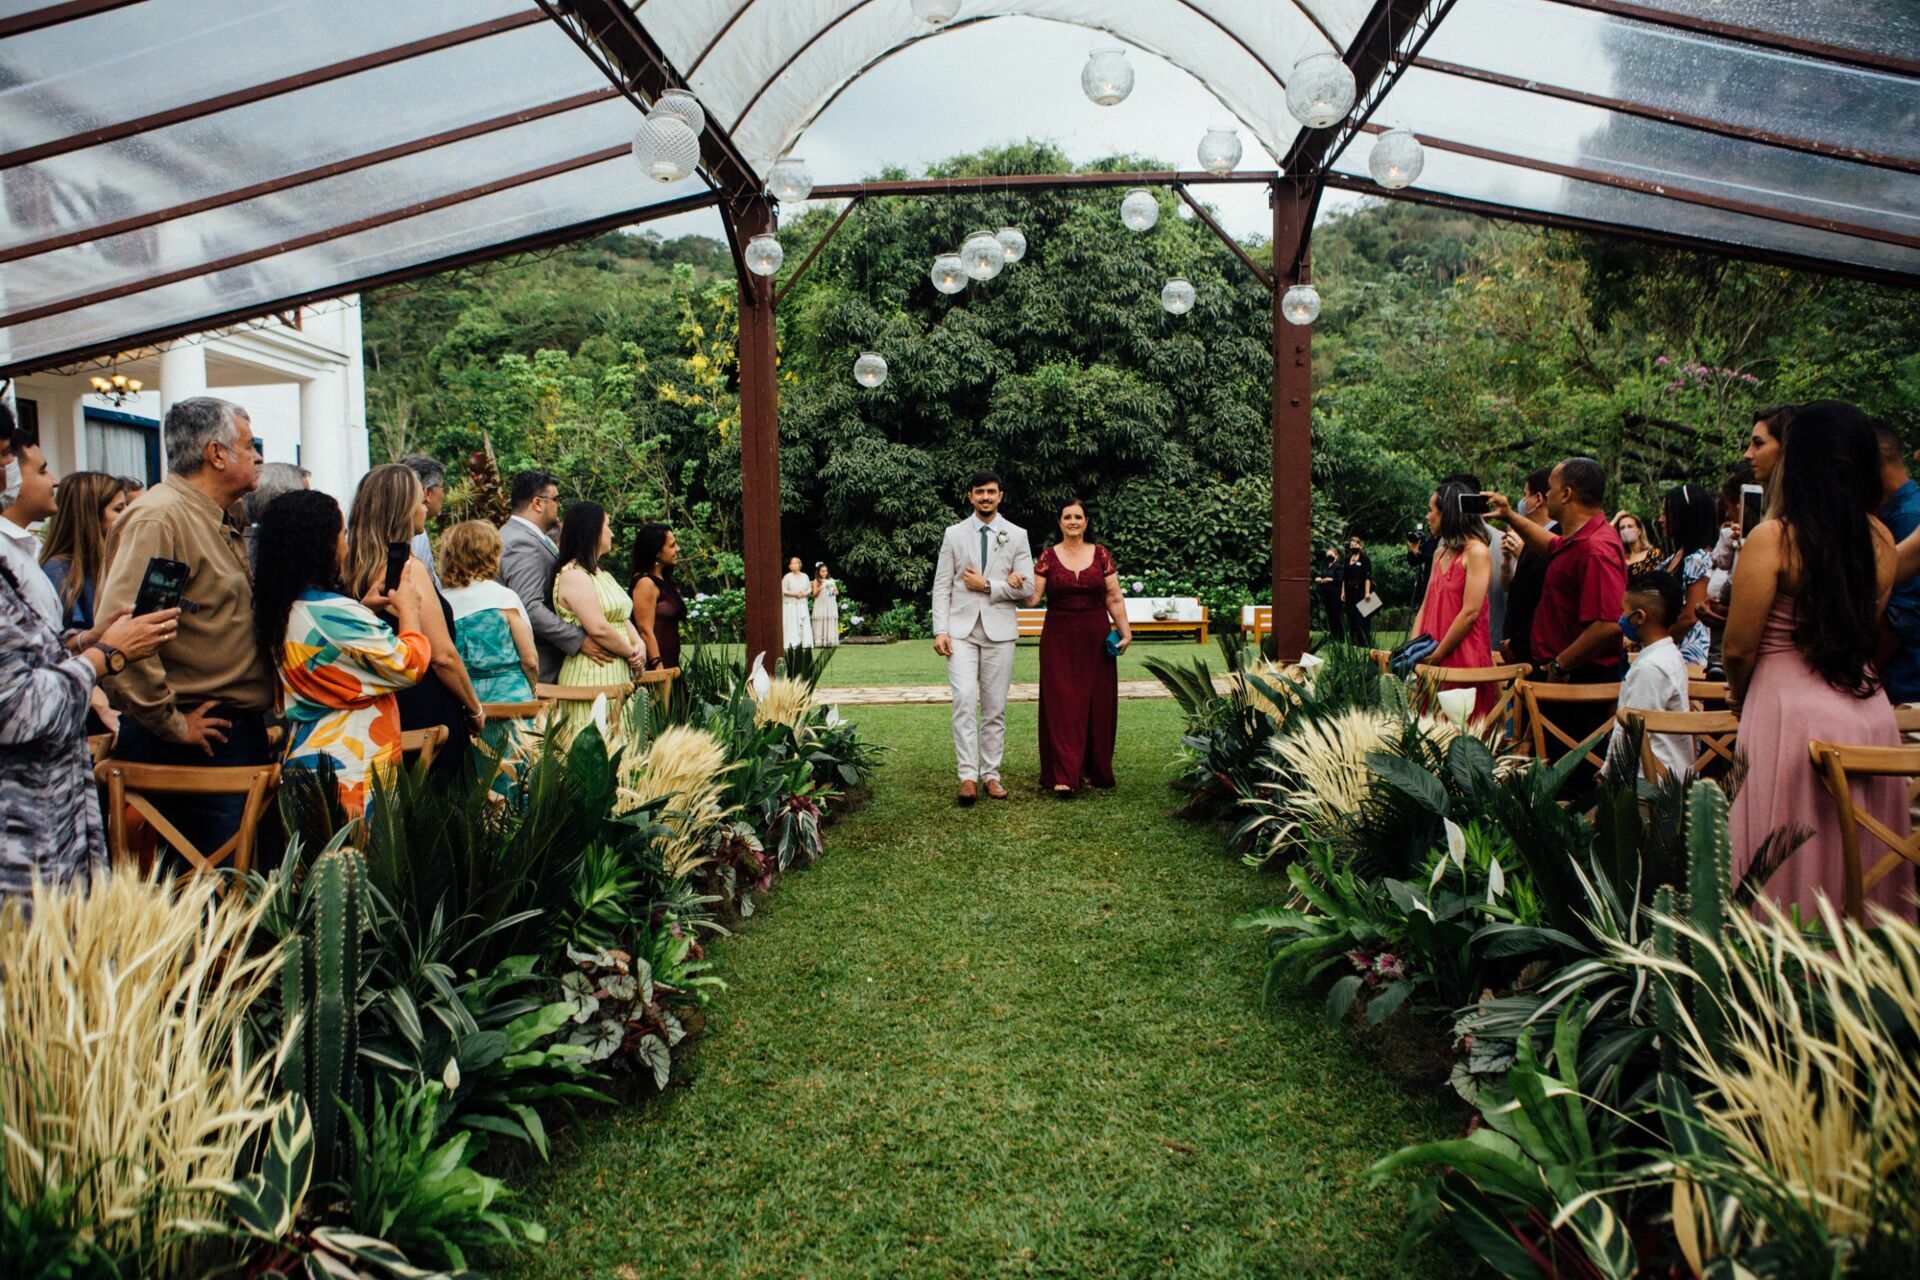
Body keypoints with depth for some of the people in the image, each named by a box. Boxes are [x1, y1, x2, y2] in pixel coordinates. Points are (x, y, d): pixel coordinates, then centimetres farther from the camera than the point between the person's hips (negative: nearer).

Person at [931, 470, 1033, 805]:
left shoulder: (1017, 536, 7)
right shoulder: (953, 534, 8)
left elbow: (1025, 587, 1)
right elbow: (942, 586, 4)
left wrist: (986, 585, -7)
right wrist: (940, 630, -5)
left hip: (999, 630, 1)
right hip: (962, 629, -1)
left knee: (995, 707, 4)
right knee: (965, 699, -13)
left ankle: (990, 774, 12)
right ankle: (968, 777, -11)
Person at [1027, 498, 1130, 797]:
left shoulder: (1100, 554, 5)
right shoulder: (1048, 557, 2)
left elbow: (1114, 598, 6)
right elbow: (1033, 597, -4)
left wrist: (1125, 630, -1)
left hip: (1096, 637, 2)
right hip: (1059, 638, -1)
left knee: (1097, 703, 5)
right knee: (1061, 704, -6)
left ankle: (1094, 769, 19)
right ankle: (1065, 776, -7)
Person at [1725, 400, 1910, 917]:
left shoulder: (1773, 538, -13)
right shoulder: (1881, 540, 5)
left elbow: (1739, 648, -9)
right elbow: (1867, 631, 13)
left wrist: (1739, 696, 8)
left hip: (1792, 712, -6)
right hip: (1869, 712, 6)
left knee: (1791, 864, 3)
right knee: (1860, 859, 16)